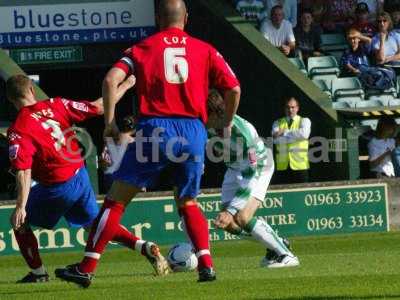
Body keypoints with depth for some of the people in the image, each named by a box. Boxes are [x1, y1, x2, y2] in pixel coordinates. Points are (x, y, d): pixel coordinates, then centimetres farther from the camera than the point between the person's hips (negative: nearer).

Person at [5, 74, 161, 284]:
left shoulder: (17, 131, -16)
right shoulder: (56, 105, -3)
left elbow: (24, 172, -23)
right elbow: (98, 108, 1)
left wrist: (21, 207, -23)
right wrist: (125, 86, 16)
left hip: (57, 188, -5)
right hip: (80, 178, 5)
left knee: (20, 223, 15)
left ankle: (38, 272, 12)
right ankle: (143, 246, 11)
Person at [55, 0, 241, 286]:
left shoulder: (142, 48, 9)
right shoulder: (205, 50, 11)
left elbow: (111, 80, -5)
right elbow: (234, 88, 6)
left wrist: (110, 122, 3)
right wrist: (227, 126, 20)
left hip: (154, 130, -2)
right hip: (194, 131, 2)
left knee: (116, 199, 4)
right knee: (189, 203, 21)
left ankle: (86, 268, 0)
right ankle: (207, 264, 3)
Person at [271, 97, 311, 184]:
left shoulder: (304, 121, 9)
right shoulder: (278, 123, 14)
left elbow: (304, 134, -14)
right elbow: (276, 139, -5)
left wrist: (285, 132, -9)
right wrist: (295, 136, -11)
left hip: (299, 165, -1)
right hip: (282, 166, 1)